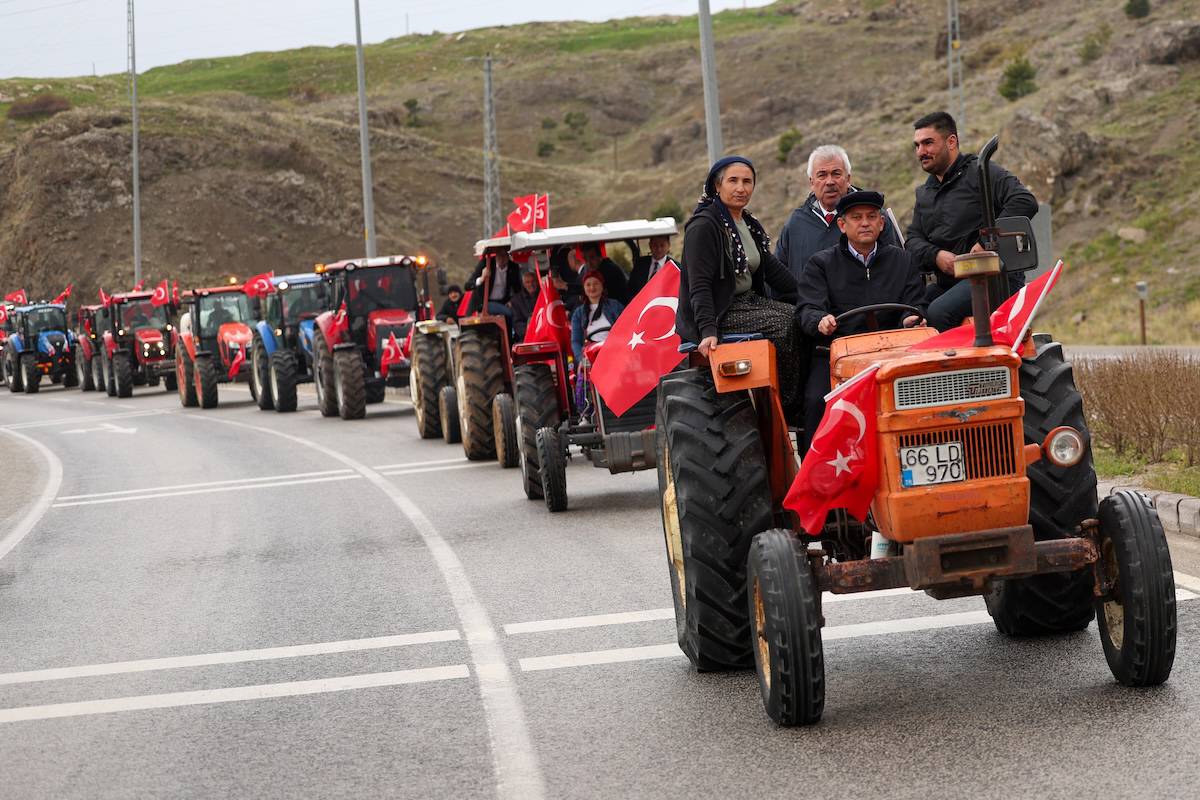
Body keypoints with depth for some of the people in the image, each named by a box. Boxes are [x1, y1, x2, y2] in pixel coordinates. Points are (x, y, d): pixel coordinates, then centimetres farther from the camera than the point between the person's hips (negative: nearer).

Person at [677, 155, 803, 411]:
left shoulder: (749, 224, 16)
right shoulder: (703, 226, -12)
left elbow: (772, 268, 18)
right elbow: (700, 286, -19)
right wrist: (708, 331, -31)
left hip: (747, 302, 9)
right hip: (719, 312, -9)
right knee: (783, 323, -25)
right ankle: (781, 405, -19)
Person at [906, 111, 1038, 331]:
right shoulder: (924, 193, 23)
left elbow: (1025, 202, -14)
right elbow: (913, 239, 15)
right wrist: (935, 255, -8)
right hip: (948, 283, 7)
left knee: (938, 313, -31)